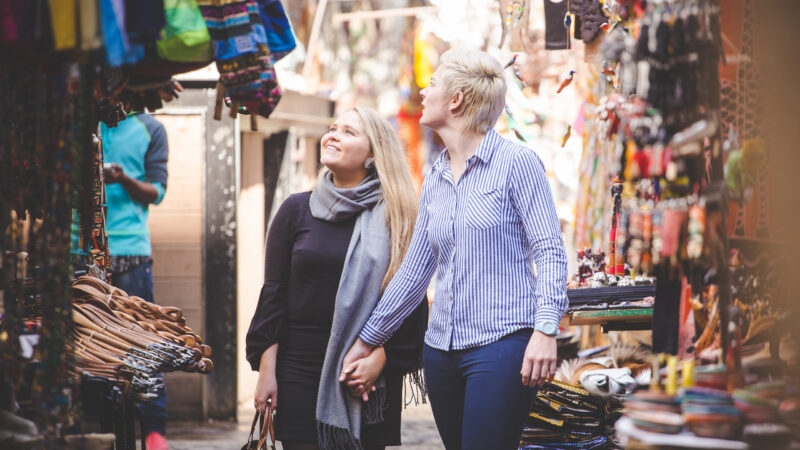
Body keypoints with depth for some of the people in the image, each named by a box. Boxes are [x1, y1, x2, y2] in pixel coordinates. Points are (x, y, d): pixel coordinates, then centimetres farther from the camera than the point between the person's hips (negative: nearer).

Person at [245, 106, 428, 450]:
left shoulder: (397, 219, 1)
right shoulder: (297, 209, 6)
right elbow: (274, 294, 5)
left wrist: (379, 358, -12)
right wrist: (266, 371, -1)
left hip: (371, 378, -1)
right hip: (300, 372, 1)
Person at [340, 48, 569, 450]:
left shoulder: (516, 162, -4)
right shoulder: (435, 180, 15)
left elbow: (549, 251, -9)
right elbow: (415, 270, 20)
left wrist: (545, 330, -22)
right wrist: (366, 340, 22)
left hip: (501, 344, -6)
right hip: (442, 351, 7)